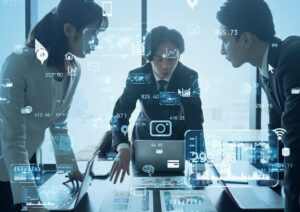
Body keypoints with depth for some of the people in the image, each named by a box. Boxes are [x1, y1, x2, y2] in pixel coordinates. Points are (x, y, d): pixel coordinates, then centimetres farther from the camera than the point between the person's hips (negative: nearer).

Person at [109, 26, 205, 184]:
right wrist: (123, 149, -39)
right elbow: (120, 113, -22)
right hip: (144, 141, 1)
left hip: (178, 142, 0)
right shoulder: (137, 77, -17)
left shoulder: (189, 77, -18)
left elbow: (195, 118, -21)